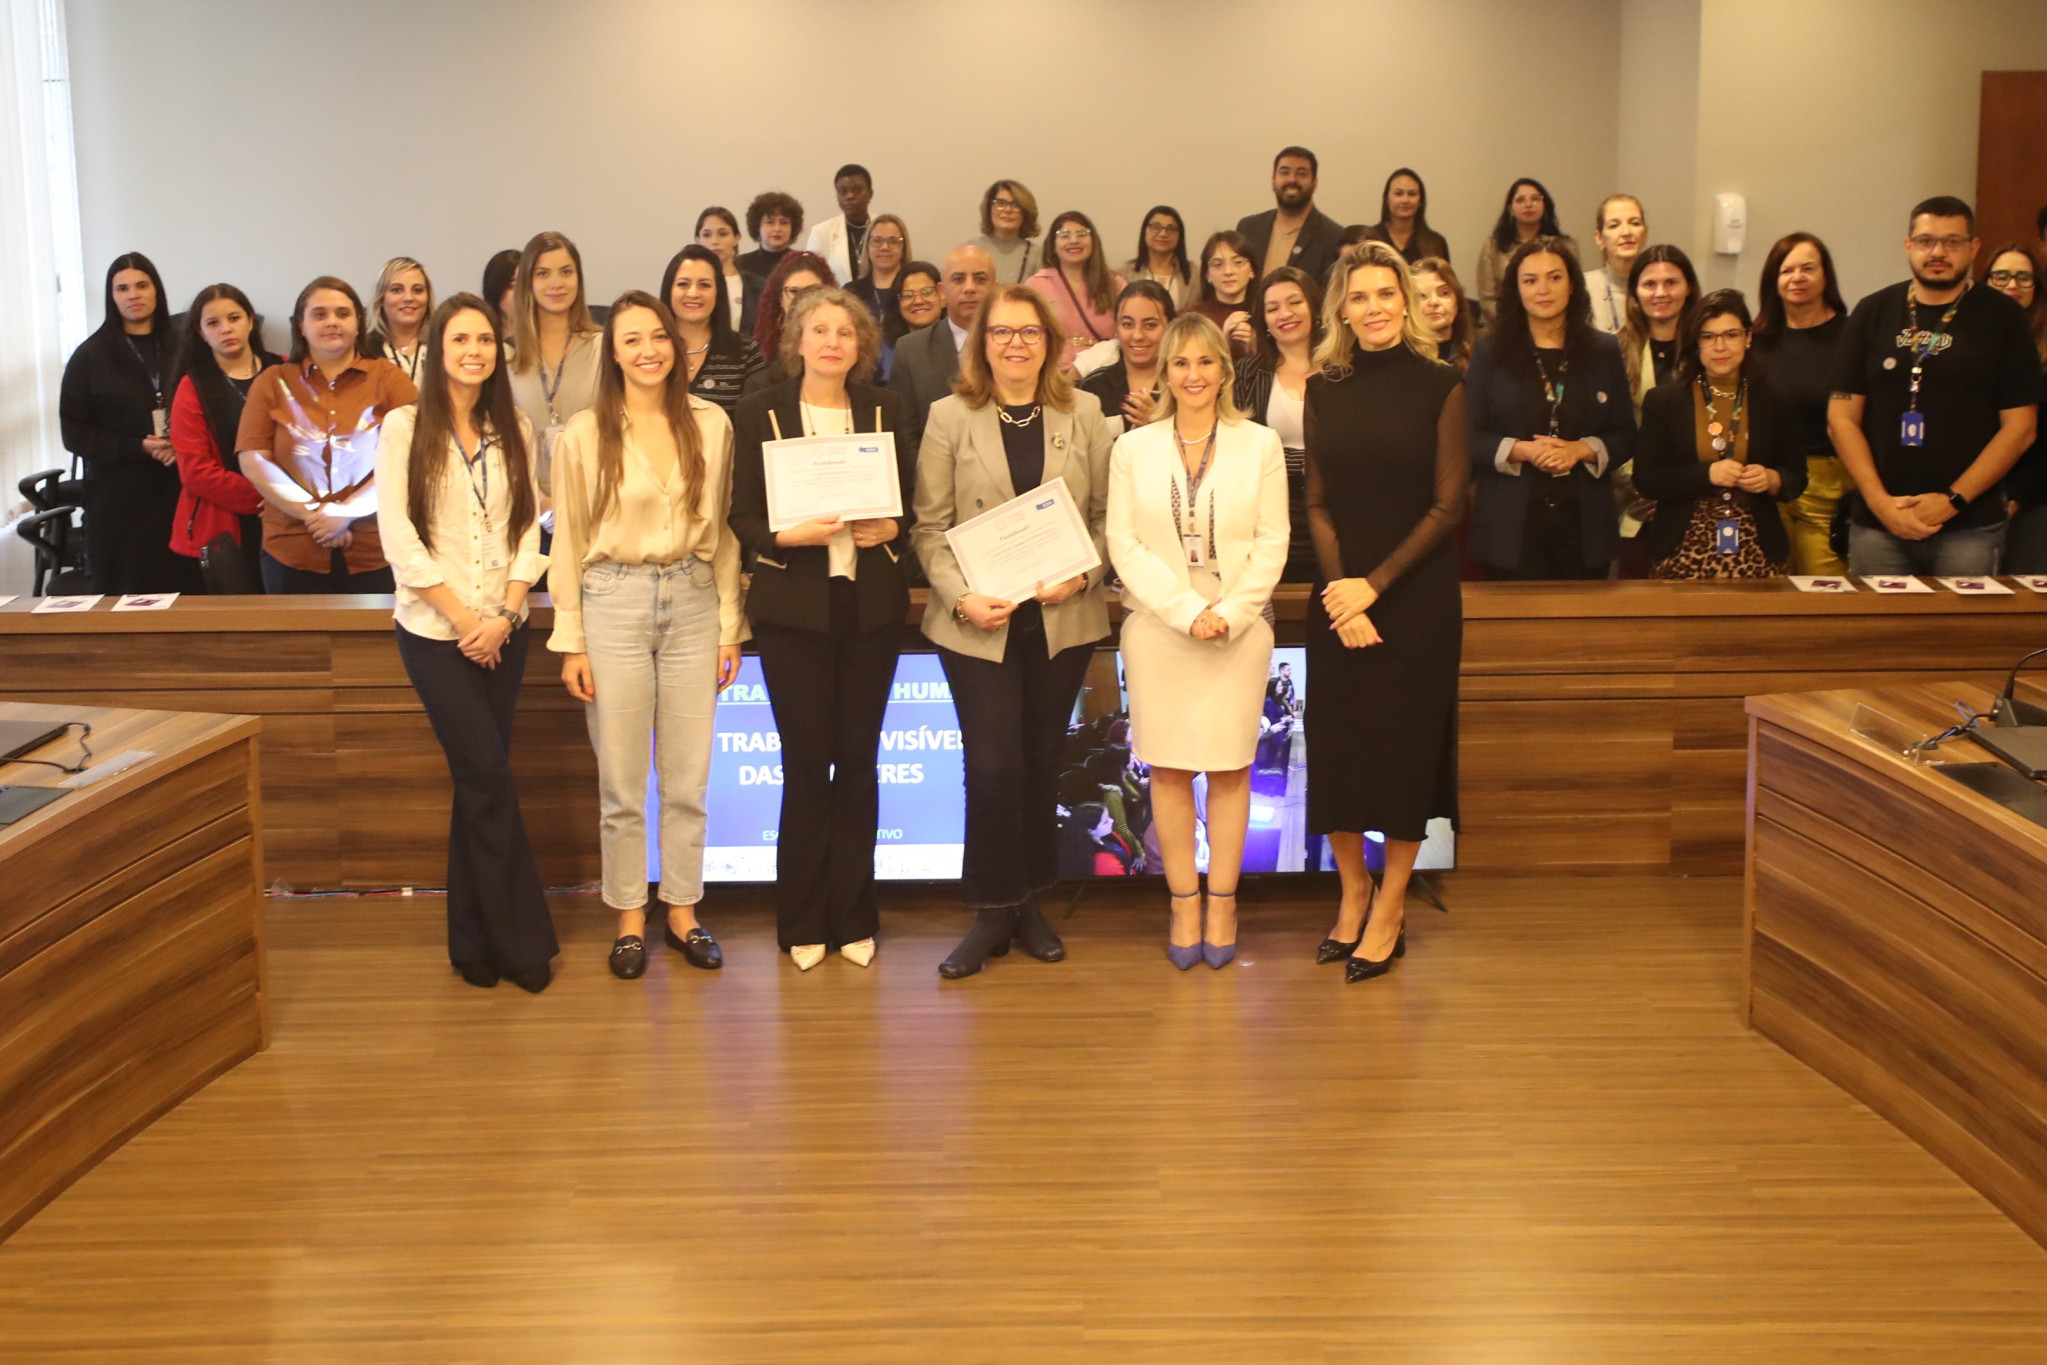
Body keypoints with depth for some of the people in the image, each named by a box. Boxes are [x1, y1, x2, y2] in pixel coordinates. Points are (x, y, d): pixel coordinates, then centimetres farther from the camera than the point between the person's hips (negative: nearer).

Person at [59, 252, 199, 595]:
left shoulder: (179, 350, 10)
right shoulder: (90, 357, 4)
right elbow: (75, 434, 0)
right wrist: (139, 447, -12)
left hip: (178, 491, 2)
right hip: (119, 498, -2)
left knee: (182, 589, -3)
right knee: (125, 595, -3)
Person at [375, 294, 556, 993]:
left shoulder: (514, 430, 9)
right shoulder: (404, 427, -3)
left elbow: (528, 528, 6)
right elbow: (398, 536, -9)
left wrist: (506, 612, -8)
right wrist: (463, 617, -11)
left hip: (503, 631, 4)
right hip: (435, 631, -4)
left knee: (478, 784, 7)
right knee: (489, 778, -6)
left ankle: (475, 943, 17)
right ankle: (523, 941, 5)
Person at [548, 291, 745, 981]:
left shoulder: (712, 425, 3)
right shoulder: (584, 433, -2)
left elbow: (723, 529, 8)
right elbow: (568, 542, 1)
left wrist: (730, 625, 6)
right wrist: (571, 643, -1)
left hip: (693, 598, 2)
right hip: (614, 602, -2)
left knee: (689, 776, 7)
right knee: (622, 780, 5)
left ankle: (682, 912, 22)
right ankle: (630, 918, 19)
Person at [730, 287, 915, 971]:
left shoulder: (885, 410, 9)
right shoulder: (763, 412, 2)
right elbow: (742, 516, 0)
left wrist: (890, 529, -9)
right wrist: (790, 536, -18)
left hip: (872, 605, 2)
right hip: (794, 607, -2)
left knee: (858, 759, 5)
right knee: (806, 761, -1)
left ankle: (853, 916, 17)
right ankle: (803, 922, 13)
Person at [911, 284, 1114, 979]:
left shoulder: (1083, 413, 6)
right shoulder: (950, 417, 1)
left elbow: (1107, 513, 6)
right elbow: (930, 525, -1)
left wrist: (1081, 575, -10)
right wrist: (961, 597, -14)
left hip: (1063, 619, 2)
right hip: (979, 622, -2)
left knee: (1041, 762, 10)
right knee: (994, 766, -6)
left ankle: (1028, 900, 24)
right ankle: (994, 912, 8)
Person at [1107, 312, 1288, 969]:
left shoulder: (1261, 444, 4)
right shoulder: (1133, 448, 6)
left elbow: (1272, 542, 1)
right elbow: (1124, 543, 0)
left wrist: (1229, 613, -11)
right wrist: (1187, 611, -11)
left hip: (1239, 628, 0)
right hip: (1157, 626, 1)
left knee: (1230, 766, 2)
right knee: (1168, 767, 2)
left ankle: (1222, 902, 12)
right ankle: (1184, 902, 11)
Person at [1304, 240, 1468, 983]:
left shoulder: (1440, 386, -4)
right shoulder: (1325, 390, 6)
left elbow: (1449, 504, -6)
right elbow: (1318, 503, 5)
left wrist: (1375, 584, -13)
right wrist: (1339, 589, -10)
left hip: (1416, 594, -3)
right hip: (1338, 595, 3)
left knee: (1406, 744, 2)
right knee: (1336, 745, 5)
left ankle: (1390, 910, 13)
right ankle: (1353, 889, 22)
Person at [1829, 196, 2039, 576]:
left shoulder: (2002, 318, 4)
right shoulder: (1873, 313, 7)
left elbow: (2020, 427, -1)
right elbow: (1842, 417, 3)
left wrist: (1953, 499, -10)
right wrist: (1880, 501, -7)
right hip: (1877, 524, 1)